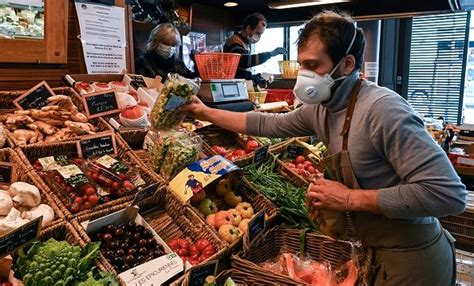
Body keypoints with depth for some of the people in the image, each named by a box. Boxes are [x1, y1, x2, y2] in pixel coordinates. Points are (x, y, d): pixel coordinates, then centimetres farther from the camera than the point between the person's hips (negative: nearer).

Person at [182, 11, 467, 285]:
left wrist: (350, 199, -27)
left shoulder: (382, 108, -28)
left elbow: (448, 193, -31)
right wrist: (207, 112, 12)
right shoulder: (320, 108, -3)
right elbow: (270, 124, 11)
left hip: (411, 257, -7)